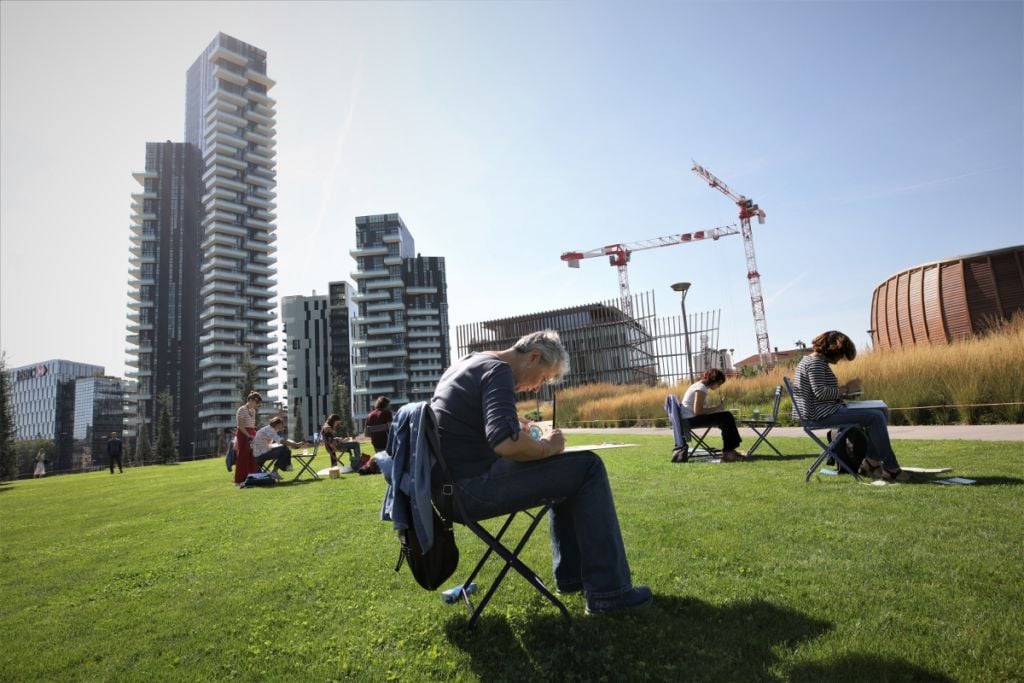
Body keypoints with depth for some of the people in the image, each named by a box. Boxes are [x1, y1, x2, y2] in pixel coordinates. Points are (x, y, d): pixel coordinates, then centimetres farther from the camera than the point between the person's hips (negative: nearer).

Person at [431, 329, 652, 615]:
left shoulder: (469, 364, 17)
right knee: (587, 468, -4)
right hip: (472, 486, -10)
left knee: (566, 473, 22)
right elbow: (506, 442, -29)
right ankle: (608, 591, 1)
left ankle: (571, 576, 27)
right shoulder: (498, 369, -13)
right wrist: (547, 446, -10)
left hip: (452, 482, 10)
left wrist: (519, 432, 16)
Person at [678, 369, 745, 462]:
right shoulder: (701, 388, -14)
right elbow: (697, 411, -23)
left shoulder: (700, 386, 17)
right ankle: (728, 452, -4)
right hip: (691, 419, -10)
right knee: (727, 417, -14)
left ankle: (728, 451, 11)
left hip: (690, 419, 10)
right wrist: (716, 408, -14)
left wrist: (717, 408, 5)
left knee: (726, 417, 10)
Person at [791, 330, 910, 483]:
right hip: (823, 414, -11)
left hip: (824, 411, 11)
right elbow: (820, 392, -23)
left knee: (882, 412, 11)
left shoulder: (815, 361, 18)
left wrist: (846, 389, 9)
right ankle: (891, 469, -9)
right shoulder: (816, 362, -13)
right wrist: (846, 388, -14)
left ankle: (872, 462, 7)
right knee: (876, 417, -17)